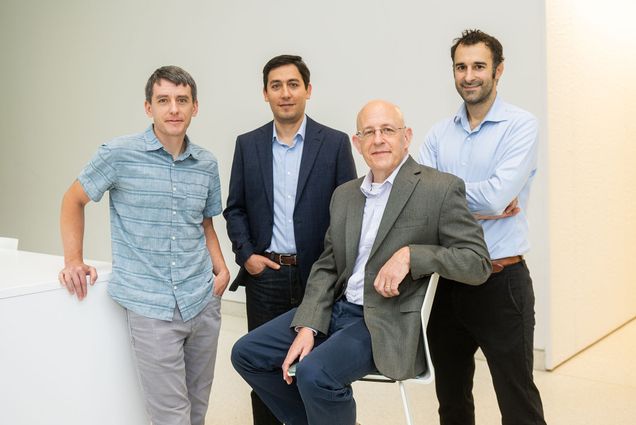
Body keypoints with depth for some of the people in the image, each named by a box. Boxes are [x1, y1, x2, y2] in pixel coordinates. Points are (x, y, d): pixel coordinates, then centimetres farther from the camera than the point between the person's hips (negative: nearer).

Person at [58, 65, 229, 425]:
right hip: (152, 307, -4)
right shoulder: (119, 154, -6)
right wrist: (74, 261, -2)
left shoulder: (207, 164, 6)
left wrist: (221, 268, 5)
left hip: (204, 302, 4)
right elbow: (74, 201, 6)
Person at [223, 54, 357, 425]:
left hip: (319, 275, -2)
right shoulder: (248, 145, 6)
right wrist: (246, 254, -3)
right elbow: (235, 208, 10)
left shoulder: (335, 143, -1)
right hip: (265, 275, 2)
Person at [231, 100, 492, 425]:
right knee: (247, 353, 3)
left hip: (391, 321, -7)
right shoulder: (344, 194, 12)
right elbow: (326, 267, 11)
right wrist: (307, 326, -2)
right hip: (337, 308, 7)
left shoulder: (441, 188, -8)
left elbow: (477, 262, -11)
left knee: (315, 372, -29)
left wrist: (410, 255, -24)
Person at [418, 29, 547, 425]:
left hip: (502, 281, -5)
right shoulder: (439, 134, 6)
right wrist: (477, 209, -16)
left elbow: (497, 195, -21)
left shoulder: (521, 125, -8)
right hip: (449, 280, 5)